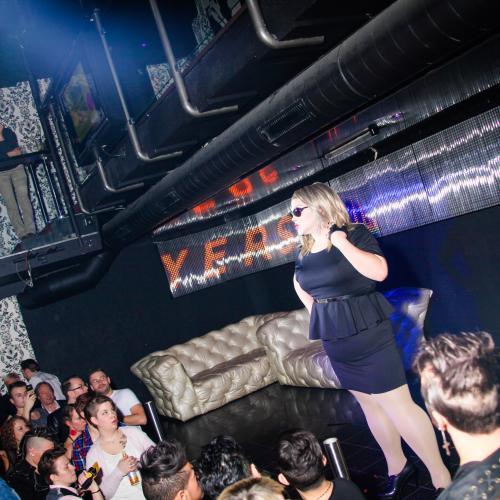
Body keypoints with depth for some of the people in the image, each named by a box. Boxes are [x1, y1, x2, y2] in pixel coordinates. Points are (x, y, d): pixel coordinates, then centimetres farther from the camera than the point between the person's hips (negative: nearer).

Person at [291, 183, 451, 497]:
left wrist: (340, 241, -22)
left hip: (369, 335, -7)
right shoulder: (305, 252, 8)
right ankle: (398, 467, 31)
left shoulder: (354, 234, -11)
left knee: (398, 406, -6)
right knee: (370, 405, 15)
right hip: (336, 342, 7)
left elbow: (379, 272, -26)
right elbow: (300, 283, 28)